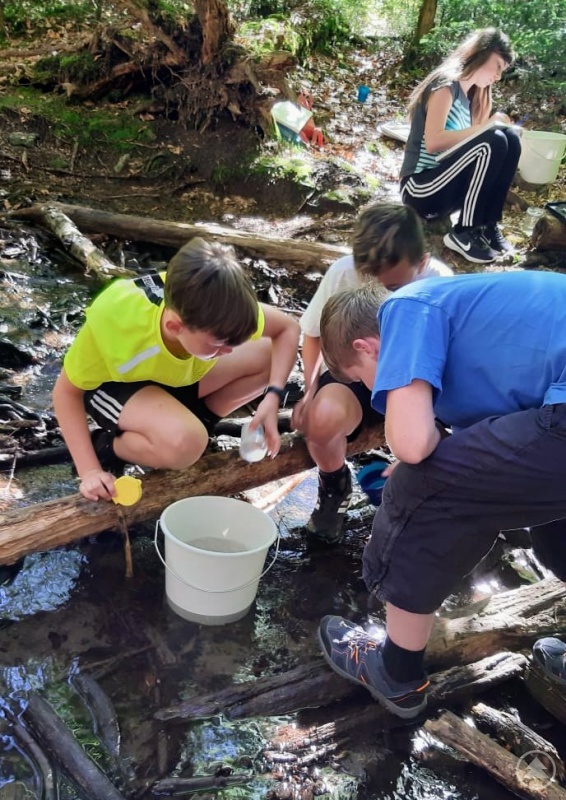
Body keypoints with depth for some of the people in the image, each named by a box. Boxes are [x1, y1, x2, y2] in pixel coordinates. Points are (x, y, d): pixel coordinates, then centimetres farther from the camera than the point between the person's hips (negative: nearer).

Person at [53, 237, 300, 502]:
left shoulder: (218, 312, -29)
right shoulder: (114, 320, -38)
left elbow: (288, 329, -11)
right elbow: (66, 392, -22)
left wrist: (273, 397, -25)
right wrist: (90, 471, -28)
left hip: (181, 375, 5)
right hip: (114, 383, -5)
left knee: (270, 354, -13)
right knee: (185, 443, -35)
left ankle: (192, 421, 1)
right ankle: (107, 447, -5)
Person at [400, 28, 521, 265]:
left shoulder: (468, 94, 15)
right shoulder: (446, 84, -11)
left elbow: (463, 140, 10)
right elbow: (433, 142, -24)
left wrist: (494, 127, -4)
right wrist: (486, 126, -21)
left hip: (443, 186, 8)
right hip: (420, 189, -8)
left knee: (510, 138, -5)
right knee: (492, 142, -25)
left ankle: (488, 224, -5)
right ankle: (464, 233, -18)